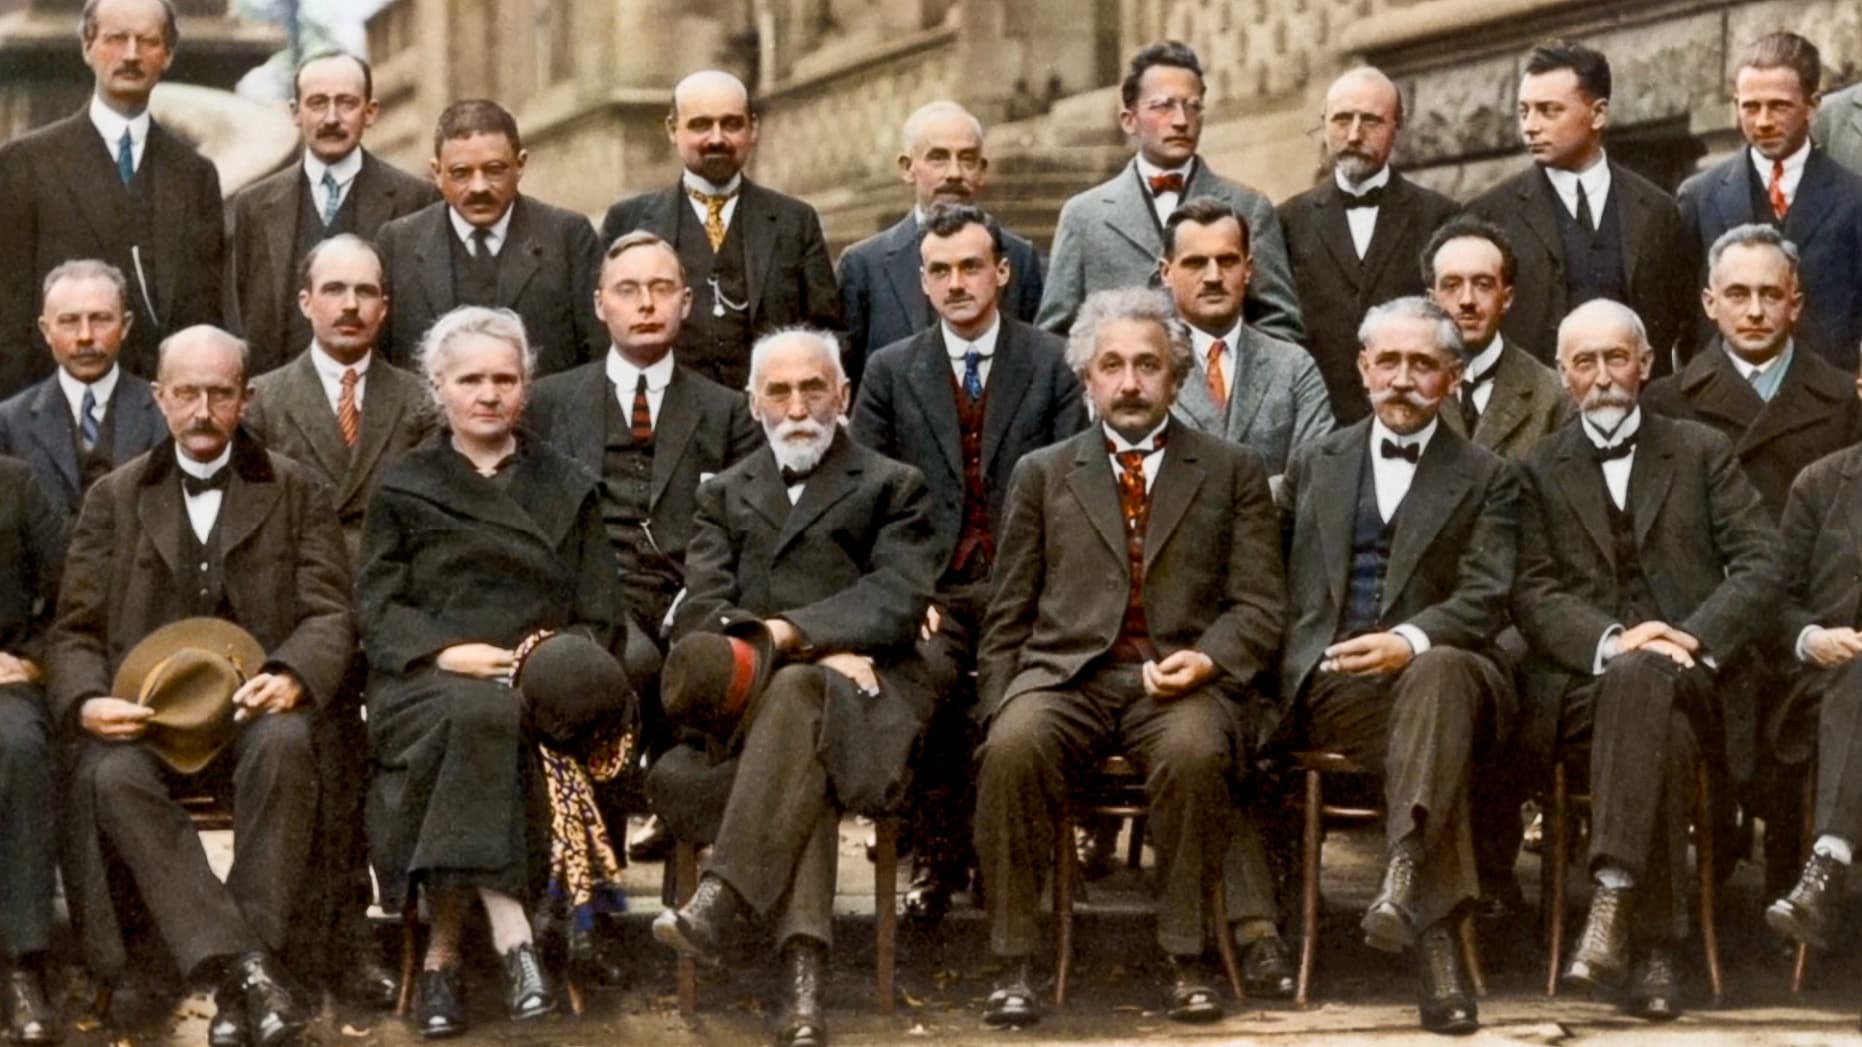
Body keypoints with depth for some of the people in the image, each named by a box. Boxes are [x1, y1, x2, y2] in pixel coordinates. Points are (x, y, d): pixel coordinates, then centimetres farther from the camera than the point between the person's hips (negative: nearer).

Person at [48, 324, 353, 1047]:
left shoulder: (294, 491, 13)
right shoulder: (115, 498, 15)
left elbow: (330, 614, 5)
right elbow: (76, 629, 11)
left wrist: (291, 677, -18)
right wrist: (86, 701, -12)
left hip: (253, 708, -1)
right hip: (146, 713, 1)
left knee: (284, 744, -36)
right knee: (113, 775, -33)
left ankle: (242, 968, -34)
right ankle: (243, 968, -39)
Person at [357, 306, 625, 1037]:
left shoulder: (567, 490, 22)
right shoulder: (403, 489, 19)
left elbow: (597, 617, 15)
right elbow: (377, 606, 7)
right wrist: (445, 650, -12)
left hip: (538, 681, 1)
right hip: (427, 680, -1)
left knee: (489, 718, -35)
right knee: (473, 713, -37)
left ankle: (443, 950, -33)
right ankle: (509, 934, -43)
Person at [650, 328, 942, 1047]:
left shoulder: (893, 487, 17)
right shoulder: (726, 494, 24)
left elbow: (896, 602, 0)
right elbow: (701, 610, 7)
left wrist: (787, 634, -14)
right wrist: (821, 649, -10)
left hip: (860, 688, -1)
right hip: (749, 689, 1)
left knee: (798, 691, -38)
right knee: (805, 747, -35)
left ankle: (717, 902, -50)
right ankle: (802, 975, -49)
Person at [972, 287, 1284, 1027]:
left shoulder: (1233, 472, 16)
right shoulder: (1043, 474, 19)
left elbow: (1259, 606, 8)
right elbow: (1008, 617, 17)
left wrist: (1209, 659, -12)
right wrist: (997, 711, 2)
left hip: (1181, 675, -1)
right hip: (1066, 673, 1)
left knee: (1194, 751, -36)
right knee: (1013, 747, -33)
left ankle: (1185, 962, -22)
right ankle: (1015, 966, -25)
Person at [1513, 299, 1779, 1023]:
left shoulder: (1702, 452, 16)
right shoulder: (1540, 470, 17)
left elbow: (1760, 566, 6)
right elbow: (1532, 594, 4)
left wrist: (1695, 639, -13)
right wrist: (1610, 640, -16)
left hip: (1691, 680, 0)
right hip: (1581, 685, 1)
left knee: (1641, 682, -38)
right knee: (1659, 734, -36)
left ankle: (1613, 902, -45)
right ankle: (1654, 949, -38)